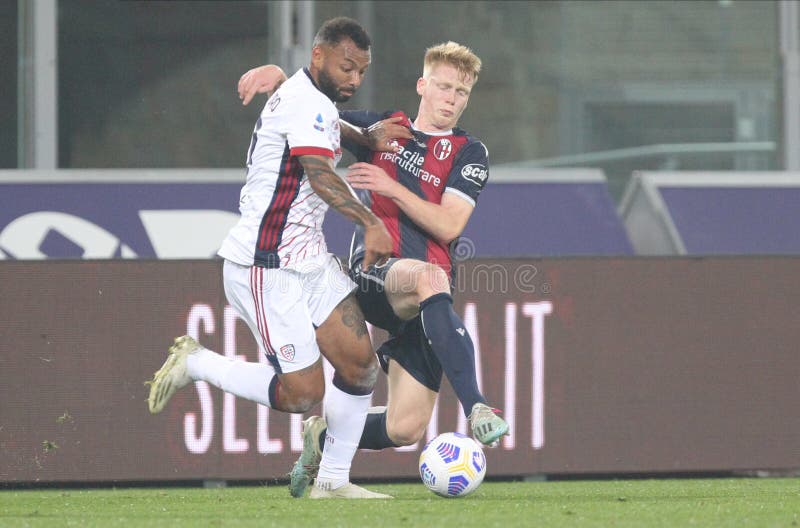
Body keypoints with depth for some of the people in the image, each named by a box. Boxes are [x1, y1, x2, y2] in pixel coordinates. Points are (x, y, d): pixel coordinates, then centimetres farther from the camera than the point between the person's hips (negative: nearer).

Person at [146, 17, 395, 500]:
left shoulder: (318, 104, 16)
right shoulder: (305, 102, -15)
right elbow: (320, 174, -27)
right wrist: (371, 223, -34)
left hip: (308, 259, 10)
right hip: (267, 268, -10)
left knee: (360, 364, 0)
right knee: (303, 394, -10)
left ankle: (333, 480, 10)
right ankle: (194, 363, 8)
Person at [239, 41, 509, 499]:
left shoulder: (469, 154, 10)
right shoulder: (383, 130, 16)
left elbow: (448, 225, -4)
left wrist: (391, 187, -12)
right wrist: (277, 75, 6)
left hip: (421, 305, 1)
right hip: (375, 270, -1)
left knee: (407, 429, -8)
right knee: (429, 278, -40)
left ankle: (323, 436, 24)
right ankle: (476, 407, -52)